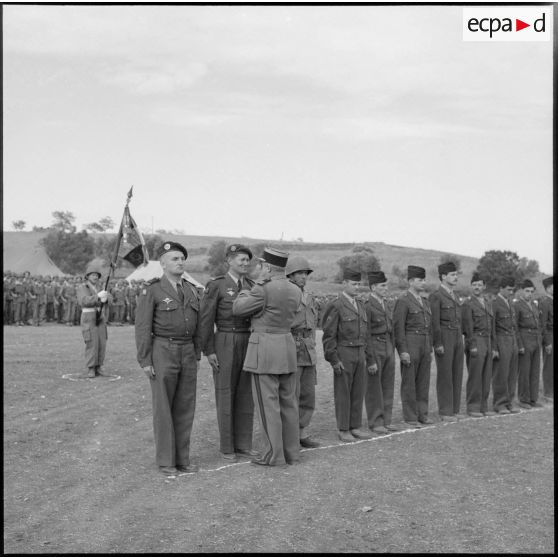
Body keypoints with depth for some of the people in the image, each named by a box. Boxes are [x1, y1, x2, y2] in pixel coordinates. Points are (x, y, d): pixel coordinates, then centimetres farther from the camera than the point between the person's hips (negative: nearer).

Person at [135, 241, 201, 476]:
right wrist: (144, 361, -14)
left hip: (187, 354, 6)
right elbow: (143, 327, -9)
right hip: (162, 353, -5)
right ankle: (165, 460, 10)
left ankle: (181, 458, 16)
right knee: (163, 408, 0)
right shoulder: (151, 290, -7)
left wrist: (196, 357, 12)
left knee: (185, 407, 7)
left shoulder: (191, 290, 11)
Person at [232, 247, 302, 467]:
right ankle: (292, 452, 19)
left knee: (268, 404, -1)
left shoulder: (263, 290, -16)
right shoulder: (295, 291, 7)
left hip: (264, 349, -7)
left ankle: (274, 455, 3)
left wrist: (245, 292, 13)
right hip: (287, 345, 8)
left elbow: (238, 309, -6)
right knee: (288, 402, 12)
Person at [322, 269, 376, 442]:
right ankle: (343, 430, 6)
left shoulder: (361, 306, 15)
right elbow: (329, 336, -11)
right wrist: (334, 360, -17)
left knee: (358, 392, 9)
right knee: (343, 393, 0)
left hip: (359, 355, 7)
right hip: (343, 355, -7)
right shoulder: (335, 306, -7)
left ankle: (355, 427, 17)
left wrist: (371, 360, 16)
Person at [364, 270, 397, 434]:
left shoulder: (387, 305, 14)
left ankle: (386, 420, 18)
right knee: (373, 388, 0)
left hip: (388, 348, 8)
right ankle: (375, 422, 7)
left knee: (388, 386, 10)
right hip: (374, 348, -8)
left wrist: (392, 349, 16)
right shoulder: (367, 306, -12)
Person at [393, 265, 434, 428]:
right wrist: (403, 351, -18)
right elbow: (398, 327, -13)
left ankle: (422, 414, 17)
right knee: (409, 382, -1)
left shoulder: (425, 302, 16)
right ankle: (410, 417, 5)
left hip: (424, 345, 7)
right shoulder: (403, 301, -8)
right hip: (409, 345, -7)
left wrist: (430, 350, 17)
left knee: (423, 381, 9)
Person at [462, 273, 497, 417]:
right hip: (475, 341, -7)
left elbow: (492, 327, 19)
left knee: (487, 377, 7)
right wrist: (472, 346, -17)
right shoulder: (468, 304, -4)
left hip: (488, 342, 7)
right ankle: (473, 408, 0)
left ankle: (483, 407, 13)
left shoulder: (488, 304, 18)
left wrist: (493, 347, 15)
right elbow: (468, 326, -11)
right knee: (475, 376, -5)